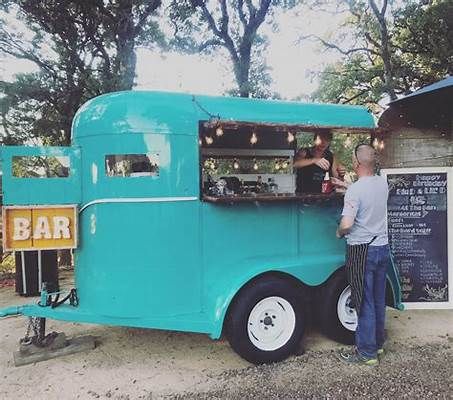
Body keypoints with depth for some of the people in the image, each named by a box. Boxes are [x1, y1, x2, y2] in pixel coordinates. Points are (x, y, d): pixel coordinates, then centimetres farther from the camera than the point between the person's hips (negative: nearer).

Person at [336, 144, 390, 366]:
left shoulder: (355, 190, -20)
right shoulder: (383, 183, 3)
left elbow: (346, 224, -28)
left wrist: (339, 233, -5)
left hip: (362, 251, -7)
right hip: (382, 247, 7)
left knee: (364, 303, 3)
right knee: (379, 300, 18)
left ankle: (366, 352, 14)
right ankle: (378, 343, 33)